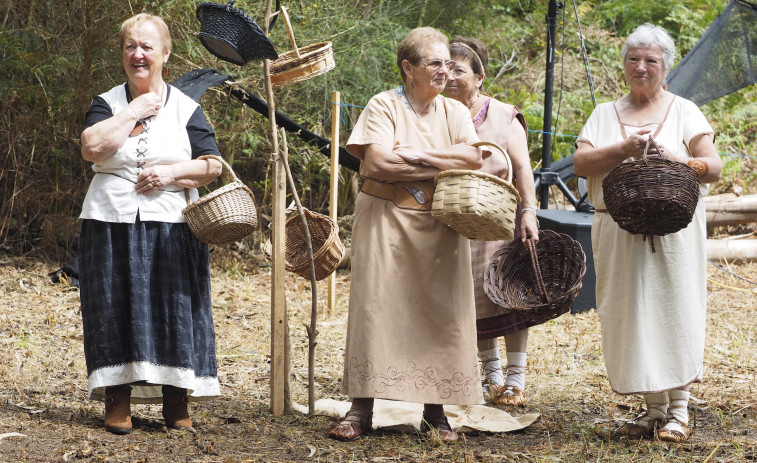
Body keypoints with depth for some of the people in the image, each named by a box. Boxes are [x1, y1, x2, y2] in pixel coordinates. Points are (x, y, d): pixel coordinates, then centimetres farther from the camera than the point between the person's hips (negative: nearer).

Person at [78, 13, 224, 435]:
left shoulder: (185, 108, 8)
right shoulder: (107, 103, 8)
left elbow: (213, 166, 3)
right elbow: (93, 147, -12)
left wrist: (172, 173, -11)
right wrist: (134, 111, -8)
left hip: (170, 227, 0)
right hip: (112, 224, 0)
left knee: (175, 306, -2)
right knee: (117, 308, 0)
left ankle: (176, 401, 5)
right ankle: (118, 400, 5)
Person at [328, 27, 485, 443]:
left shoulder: (455, 112, 11)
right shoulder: (384, 106, -2)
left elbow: (474, 156, -6)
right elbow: (378, 163, -16)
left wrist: (418, 154, -15)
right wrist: (441, 167, -9)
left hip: (439, 227, 4)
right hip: (387, 220, -3)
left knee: (440, 312, 0)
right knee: (377, 308, -6)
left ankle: (435, 411, 7)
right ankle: (361, 410, -4)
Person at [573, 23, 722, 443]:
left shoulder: (684, 112, 7)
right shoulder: (606, 114, 14)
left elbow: (713, 168, -2)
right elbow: (581, 163, 0)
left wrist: (680, 161, -22)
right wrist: (624, 148, -14)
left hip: (673, 229, -2)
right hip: (618, 231, 2)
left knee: (673, 310, -4)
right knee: (631, 313, 1)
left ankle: (678, 408, 3)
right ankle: (654, 407, 10)